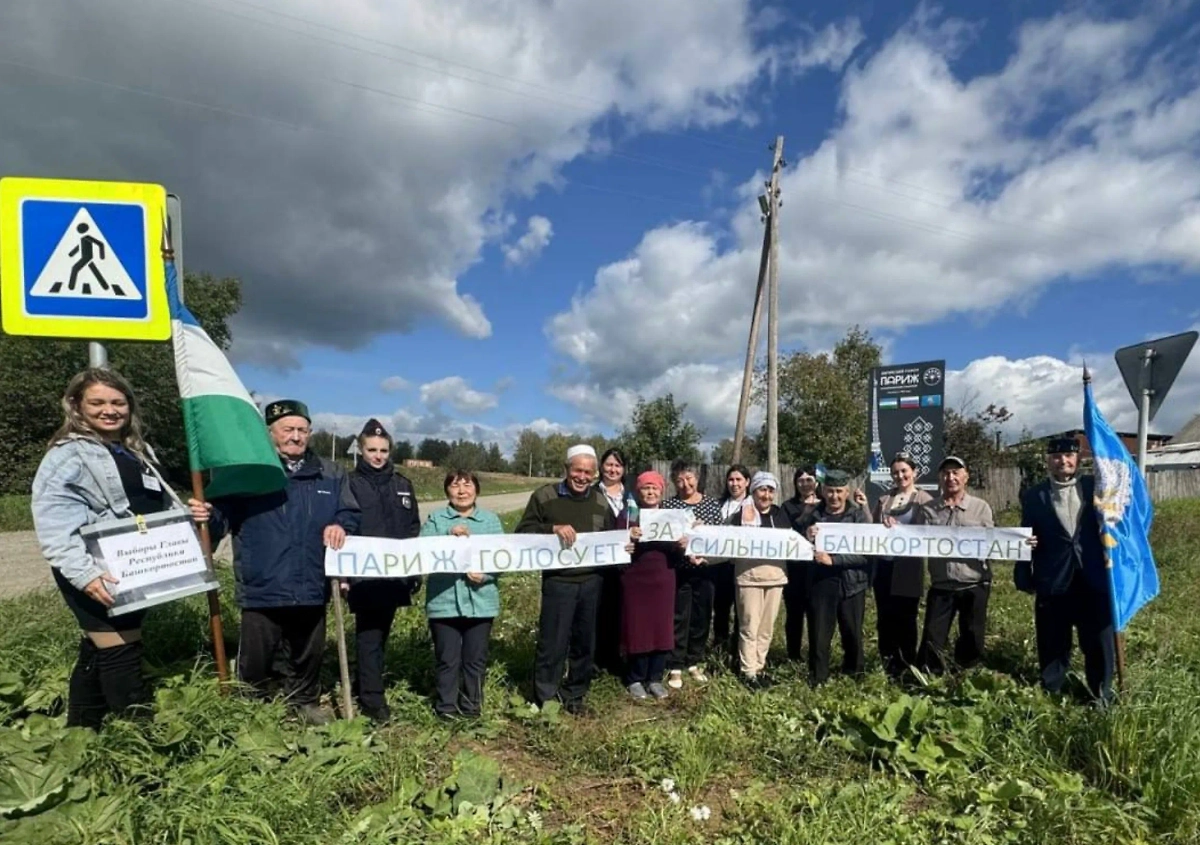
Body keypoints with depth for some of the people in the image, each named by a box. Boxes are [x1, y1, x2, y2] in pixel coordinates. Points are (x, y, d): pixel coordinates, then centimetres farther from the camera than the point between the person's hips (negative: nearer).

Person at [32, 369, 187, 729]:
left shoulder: (137, 452, 15)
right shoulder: (68, 455, -10)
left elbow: (161, 506, 23)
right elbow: (51, 521, -21)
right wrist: (82, 571, -31)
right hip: (97, 577, -8)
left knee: (98, 654, 18)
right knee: (121, 653, -7)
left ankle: (81, 733, 31)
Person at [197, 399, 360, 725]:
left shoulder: (331, 474, 6)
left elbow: (351, 514, 9)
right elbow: (222, 517, -7)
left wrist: (341, 526, -12)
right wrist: (206, 517, -29)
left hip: (311, 589, 3)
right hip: (262, 589, -3)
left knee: (308, 655, 20)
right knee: (256, 660, 9)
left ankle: (305, 702, 43)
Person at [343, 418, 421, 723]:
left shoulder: (402, 485, 10)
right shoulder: (350, 484, -3)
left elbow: (414, 529, 13)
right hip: (363, 574, -4)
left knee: (381, 634, 13)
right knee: (368, 636, -2)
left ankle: (367, 687, 28)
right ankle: (372, 700, 4)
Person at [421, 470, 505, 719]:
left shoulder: (491, 520, 8)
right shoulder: (435, 519, 4)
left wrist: (485, 573, -16)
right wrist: (448, 535, -22)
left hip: (481, 600, 2)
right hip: (444, 601, -1)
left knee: (476, 658, 10)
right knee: (447, 658, 6)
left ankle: (471, 706, 27)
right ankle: (446, 707, 24)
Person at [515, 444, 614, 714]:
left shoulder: (601, 502, 8)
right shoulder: (544, 496, -5)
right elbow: (522, 531, -9)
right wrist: (553, 528, -23)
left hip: (591, 582, 4)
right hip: (558, 583, -4)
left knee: (585, 643, 15)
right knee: (552, 643, 1)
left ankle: (575, 694, 32)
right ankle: (545, 699, 18)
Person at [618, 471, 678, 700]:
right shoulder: (627, 515, 0)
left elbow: (677, 558, 8)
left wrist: (681, 547, -14)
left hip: (663, 581, 3)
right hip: (635, 581, -3)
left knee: (662, 630, 6)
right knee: (637, 630, 2)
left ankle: (655, 678, 20)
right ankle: (634, 680, 17)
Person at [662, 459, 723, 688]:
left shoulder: (713, 504, 6)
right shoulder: (668, 505, -2)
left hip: (705, 568, 3)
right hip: (678, 569, -3)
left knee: (702, 617, 11)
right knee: (678, 618, 2)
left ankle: (695, 663, 28)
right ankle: (675, 667, 14)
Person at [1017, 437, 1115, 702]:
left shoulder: (1097, 487, 5)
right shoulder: (1033, 497, 3)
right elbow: (1025, 541, 5)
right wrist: (1024, 579, 0)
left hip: (1094, 581, 1)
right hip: (1052, 584, 0)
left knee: (1100, 643, 11)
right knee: (1053, 646, 10)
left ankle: (1102, 696, 31)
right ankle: (1051, 695, 27)